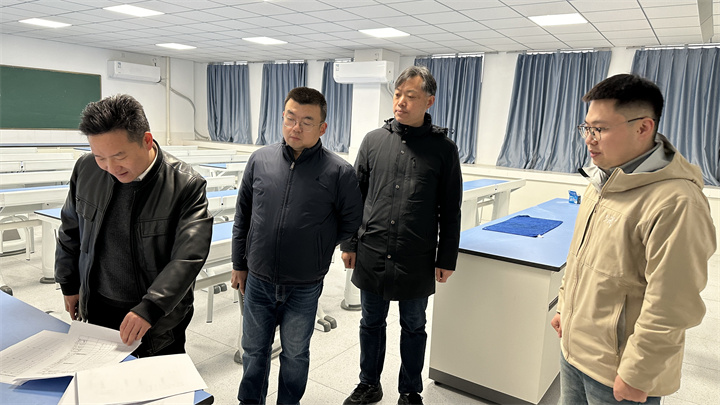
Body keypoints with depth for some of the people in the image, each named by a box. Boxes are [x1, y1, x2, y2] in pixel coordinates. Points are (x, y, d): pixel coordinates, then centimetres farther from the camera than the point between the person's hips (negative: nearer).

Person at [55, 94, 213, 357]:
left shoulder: (186, 185, -20)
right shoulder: (86, 169, -5)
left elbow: (188, 257, -24)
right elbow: (71, 233, 10)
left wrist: (150, 309, -30)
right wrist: (70, 285, 15)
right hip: (97, 309, 4)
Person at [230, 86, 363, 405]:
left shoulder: (339, 172, -13)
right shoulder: (260, 160, -3)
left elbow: (352, 222, -1)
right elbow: (242, 217, 6)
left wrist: (319, 251, 3)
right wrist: (239, 264, 10)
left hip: (304, 288, -2)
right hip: (258, 281, 3)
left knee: (295, 354, 18)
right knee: (254, 350, 21)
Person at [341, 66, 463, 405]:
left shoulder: (442, 148, -4)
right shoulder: (374, 140, 2)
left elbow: (450, 210, 0)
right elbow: (355, 196, 7)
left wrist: (446, 259, -1)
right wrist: (349, 244, 6)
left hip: (416, 261, -2)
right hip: (372, 256, 2)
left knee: (413, 327, 15)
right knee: (372, 323, 17)